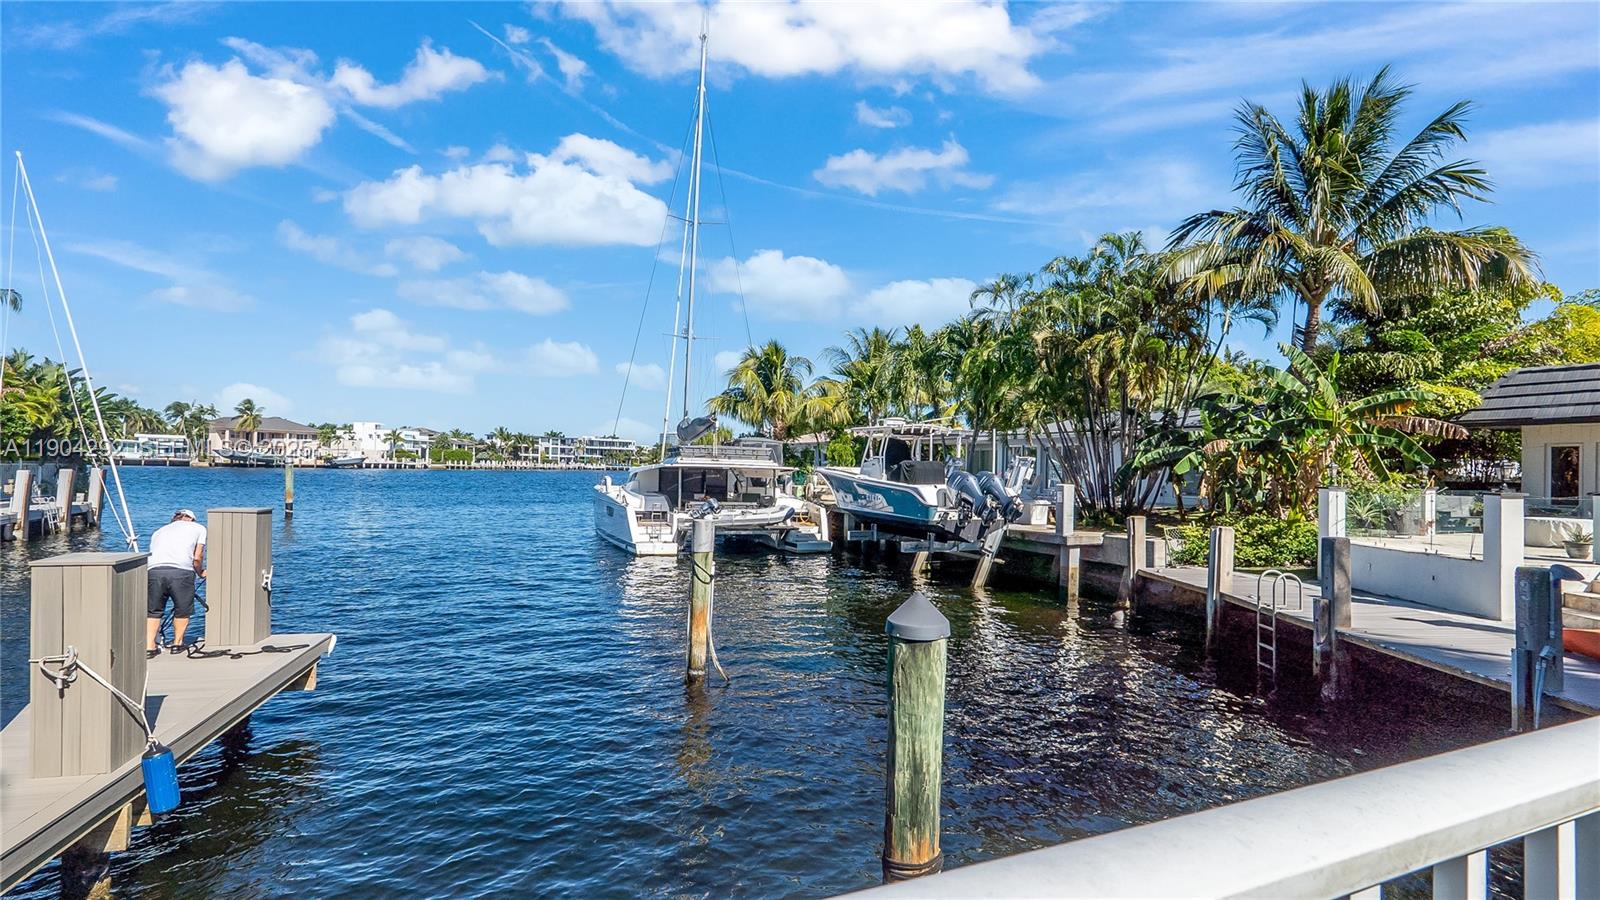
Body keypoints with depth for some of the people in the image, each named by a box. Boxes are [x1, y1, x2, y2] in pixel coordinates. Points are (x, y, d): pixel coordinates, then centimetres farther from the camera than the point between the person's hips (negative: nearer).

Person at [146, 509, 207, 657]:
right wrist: (200, 573, 34)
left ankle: (149, 646, 17)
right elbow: (197, 557, 15)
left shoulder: (158, 531, 35)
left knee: (153, 610, 21)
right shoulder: (198, 528, 24)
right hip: (181, 571, -3)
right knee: (183, 609, 17)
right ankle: (177, 643, 28)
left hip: (154, 570, 3)